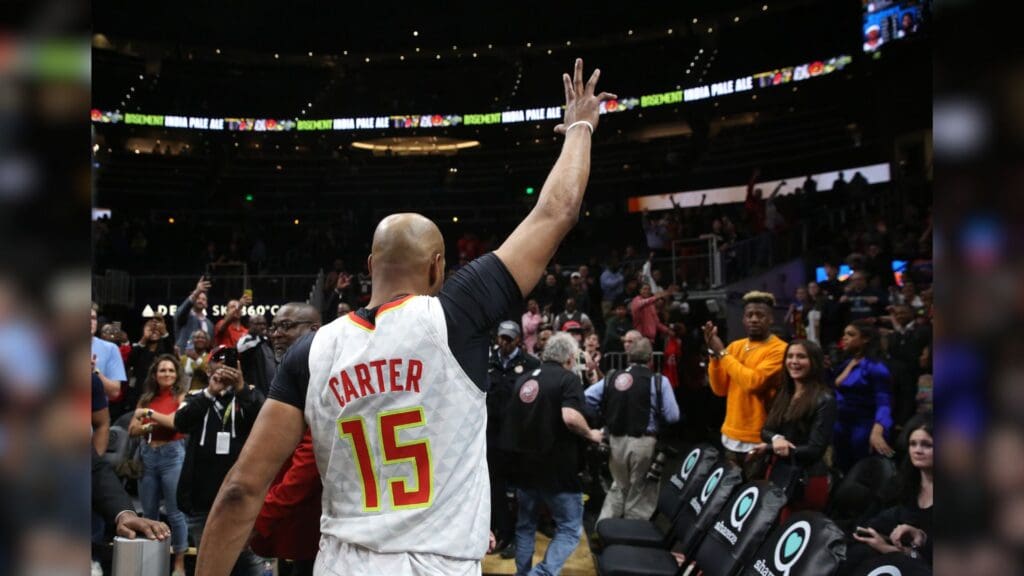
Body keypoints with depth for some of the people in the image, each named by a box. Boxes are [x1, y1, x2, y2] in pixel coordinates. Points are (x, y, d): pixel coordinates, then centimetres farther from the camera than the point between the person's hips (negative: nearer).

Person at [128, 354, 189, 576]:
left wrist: (150, 413, -13)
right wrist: (149, 426, -10)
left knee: (175, 512, -2)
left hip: (172, 454, -5)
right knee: (149, 512, 13)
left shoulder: (181, 396, -2)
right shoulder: (146, 398, 10)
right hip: (148, 455, 5)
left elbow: (177, 422, -16)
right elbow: (132, 429, 8)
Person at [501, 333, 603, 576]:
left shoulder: (524, 378, 11)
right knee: (569, 530, 4)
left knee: (525, 525, 21)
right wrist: (591, 434, -9)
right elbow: (570, 417, -26)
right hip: (557, 468, -6)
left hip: (524, 464, 7)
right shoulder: (568, 379, -10)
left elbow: (511, 416, 20)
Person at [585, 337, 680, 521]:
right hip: (643, 442, -4)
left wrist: (608, 415, 10)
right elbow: (672, 416, -12)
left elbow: (586, 398, 0)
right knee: (640, 492, 12)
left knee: (619, 486, 24)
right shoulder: (658, 381, -8)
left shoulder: (612, 377, 3)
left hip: (615, 440, 4)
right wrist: (654, 417, 9)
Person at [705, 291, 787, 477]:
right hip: (731, 434, 6)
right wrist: (713, 353, -8)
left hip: (759, 439, -6)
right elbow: (720, 389, 5)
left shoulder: (779, 349, -11)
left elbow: (753, 382, -25)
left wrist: (722, 352, -16)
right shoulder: (735, 346, 9)